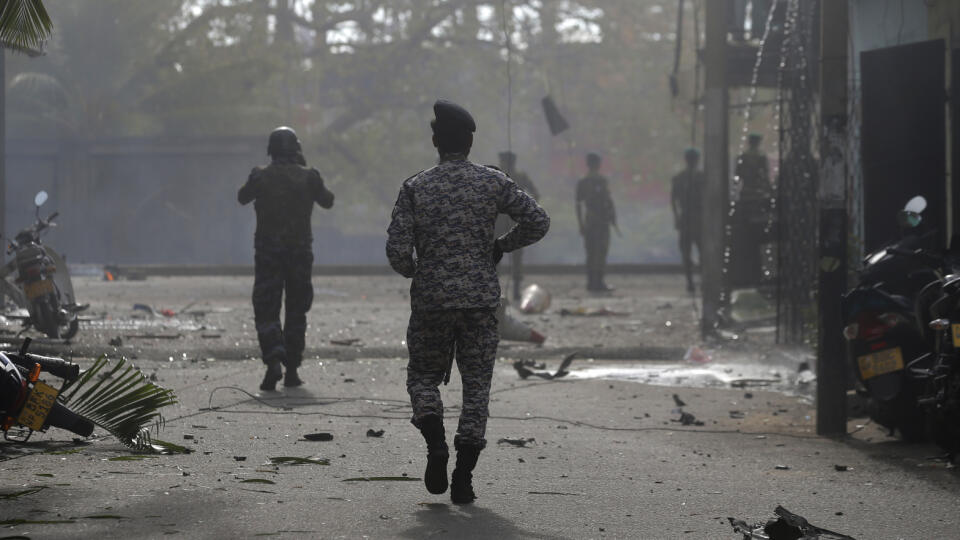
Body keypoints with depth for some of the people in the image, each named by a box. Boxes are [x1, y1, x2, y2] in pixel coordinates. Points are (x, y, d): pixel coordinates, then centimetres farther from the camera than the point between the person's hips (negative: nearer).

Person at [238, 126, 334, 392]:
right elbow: (328, 201, 13)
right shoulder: (308, 176, -4)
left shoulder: (260, 176, -4)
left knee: (266, 310, 1)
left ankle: (273, 361, -21)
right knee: (296, 310, 12)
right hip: (300, 250, 1)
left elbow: (242, 198, 13)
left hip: (267, 250, -1)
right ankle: (292, 369, 12)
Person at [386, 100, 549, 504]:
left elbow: (397, 249, -8)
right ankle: (463, 477, 1)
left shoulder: (416, 187, -3)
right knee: (476, 383, 7)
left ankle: (435, 441, -8)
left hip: (430, 300, 0)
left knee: (423, 375, 18)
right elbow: (538, 222, -3)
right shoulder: (493, 182, 0)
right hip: (481, 299, 0)